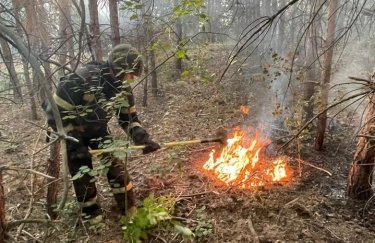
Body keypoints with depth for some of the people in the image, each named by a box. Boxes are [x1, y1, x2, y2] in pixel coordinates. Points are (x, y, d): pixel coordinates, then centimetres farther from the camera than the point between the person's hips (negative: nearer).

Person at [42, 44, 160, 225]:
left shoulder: (123, 88, -14)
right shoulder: (81, 80, -34)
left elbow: (129, 118, -4)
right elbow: (55, 112, -28)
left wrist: (143, 139, -19)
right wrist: (74, 144, -28)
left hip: (97, 128, 5)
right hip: (72, 129, -4)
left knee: (114, 162, -1)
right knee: (82, 171, -3)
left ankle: (130, 209, 13)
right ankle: (92, 212, 20)